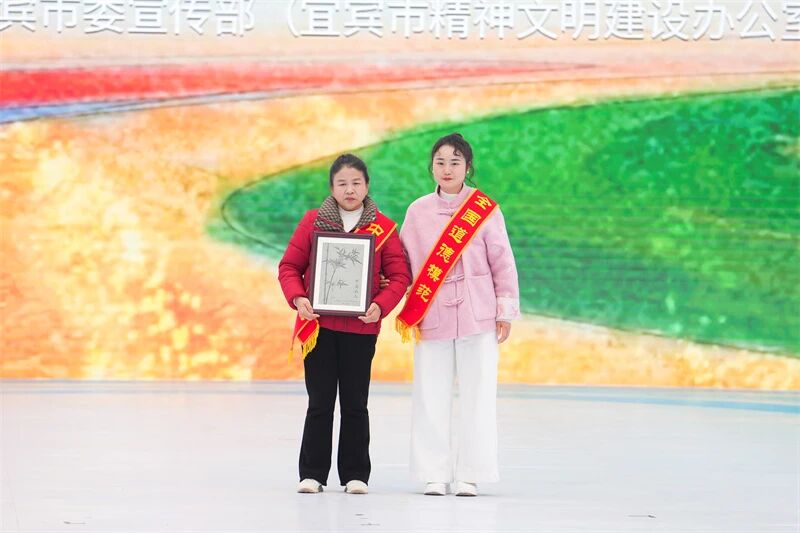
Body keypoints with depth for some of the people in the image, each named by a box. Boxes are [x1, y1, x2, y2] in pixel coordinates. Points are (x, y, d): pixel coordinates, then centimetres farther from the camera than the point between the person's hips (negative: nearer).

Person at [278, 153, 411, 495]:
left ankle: (355, 474, 13)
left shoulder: (383, 227, 2)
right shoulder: (313, 221, 3)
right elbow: (289, 266, 3)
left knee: (355, 403, 5)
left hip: (360, 328, 0)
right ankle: (312, 474, 10)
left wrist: (380, 306, -17)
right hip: (318, 326, 0)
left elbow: (399, 276, -1)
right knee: (320, 403, 3)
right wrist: (298, 298, -14)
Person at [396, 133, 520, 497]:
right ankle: (434, 475, 8)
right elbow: (405, 263, 11)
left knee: (477, 395, 0)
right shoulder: (418, 211, 5)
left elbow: (502, 262, 3)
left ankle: (469, 475, 7)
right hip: (431, 314, 1)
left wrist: (505, 311, 1)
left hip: (477, 314, -1)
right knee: (431, 396, 0)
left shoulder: (485, 209, 0)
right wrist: (406, 311, 6)